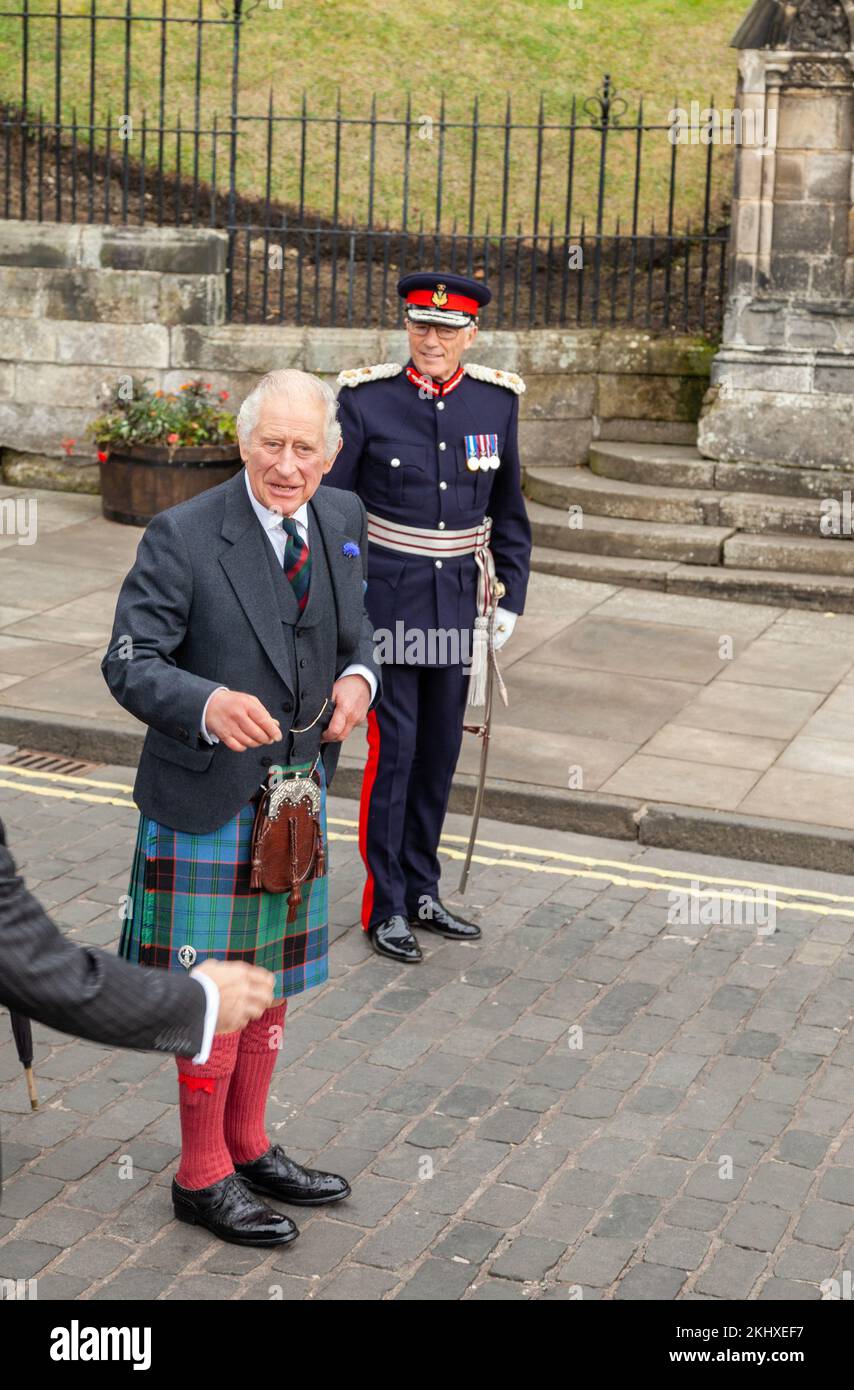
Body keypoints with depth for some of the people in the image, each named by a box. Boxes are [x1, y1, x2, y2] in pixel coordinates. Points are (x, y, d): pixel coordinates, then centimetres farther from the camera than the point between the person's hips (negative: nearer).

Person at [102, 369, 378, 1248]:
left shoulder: (343, 521, 1)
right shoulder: (181, 538, -17)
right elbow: (128, 664, -17)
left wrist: (358, 677, -8)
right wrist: (209, 703, -36)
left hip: (298, 790, 6)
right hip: (208, 799, -6)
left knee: (271, 984, 19)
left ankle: (248, 1148, 37)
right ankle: (203, 1177, 23)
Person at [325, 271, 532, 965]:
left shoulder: (497, 400, 3)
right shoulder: (366, 398, -8)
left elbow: (509, 510, 11)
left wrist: (511, 598, 7)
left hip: (458, 601, 4)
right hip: (387, 600, -4)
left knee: (440, 750, 11)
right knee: (393, 747, -2)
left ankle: (423, 892, 26)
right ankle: (385, 906, 11)